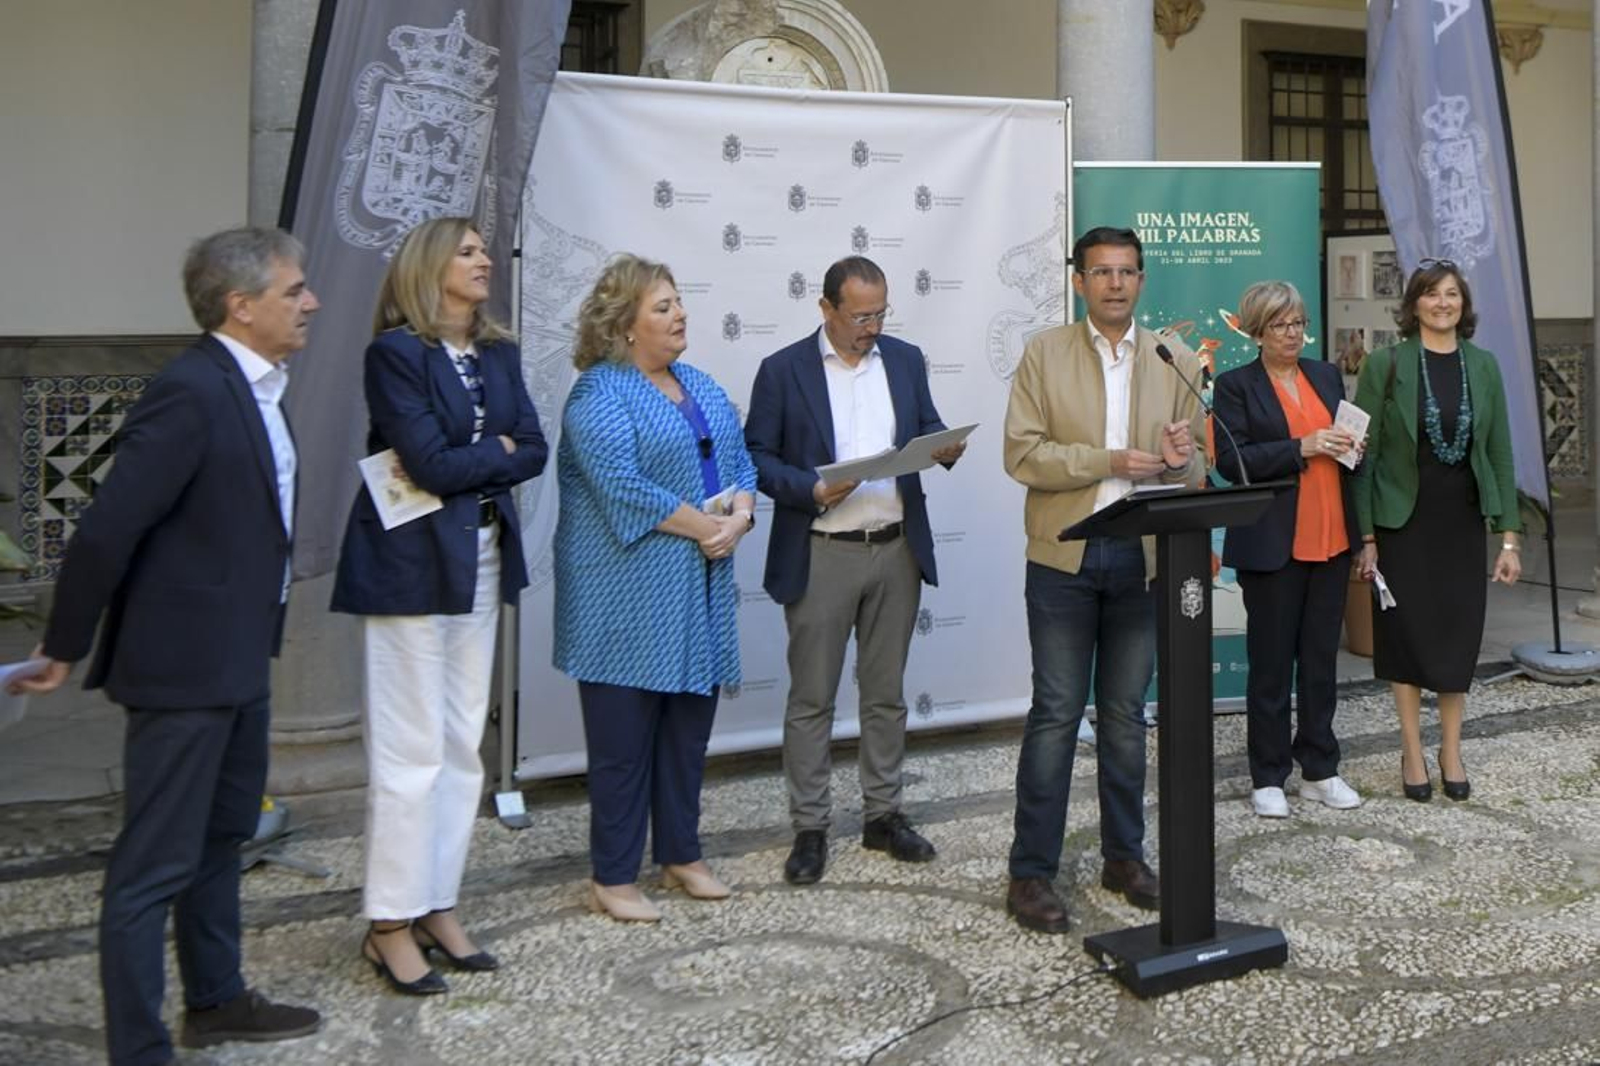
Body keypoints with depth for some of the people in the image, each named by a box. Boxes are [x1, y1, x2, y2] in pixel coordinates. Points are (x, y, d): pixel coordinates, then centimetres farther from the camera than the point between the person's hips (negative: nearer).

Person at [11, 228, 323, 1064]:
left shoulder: (252, 386, 8)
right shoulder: (190, 391, -22)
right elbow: (106, 528, -22)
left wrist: (255, 640, 15)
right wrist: (65, 648, -12)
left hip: (238, 657, 10)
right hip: (184, 660, -10)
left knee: (221, 837, 21)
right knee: (155, 865, -1)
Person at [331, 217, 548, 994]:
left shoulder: (499, 353, 11)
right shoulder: (395, 351, -10)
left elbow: (533, 452, 3)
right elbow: (431, 462, -19)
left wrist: (462, 463, -10)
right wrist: (497, 449, -3)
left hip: (482, 561, 7)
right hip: (411, 564, -7)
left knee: (463, 747, 10)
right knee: (411, 751, -3)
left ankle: (438, 908, 21)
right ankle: (390, 924, 8)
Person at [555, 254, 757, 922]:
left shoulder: (699, 386, 15)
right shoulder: (598, 393, -10)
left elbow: (740, 462, 12)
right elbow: (621, 485, -20)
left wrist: (739, 516, -8)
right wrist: (702, 525, -16)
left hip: (701, 589, 7)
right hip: (629, 596, -7)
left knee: (689, 729, 13)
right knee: (623, 739, 0)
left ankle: (682, 856, 26)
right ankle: (612, 880, 10)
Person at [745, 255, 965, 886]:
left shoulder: (905, 360, 9)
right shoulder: (783, 370, -3)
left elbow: (927, 428, 15)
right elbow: (756, 456, -4)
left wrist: (946, 448, -8)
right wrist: (812, 490, -19)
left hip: (897, 549, 4)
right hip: (820, 555, -4)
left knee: (886, 692, 12)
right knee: (811, 698, 2)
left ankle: (883, 815, 24)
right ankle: (809, 828, 11)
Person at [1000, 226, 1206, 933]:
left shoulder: (1176, 363, 8)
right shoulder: (1045, 354, 0)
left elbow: (1199, 468, 7)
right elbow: (1022, 454, -8)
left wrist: (1180, 460, -16)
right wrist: (1111, 462, -18)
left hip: (1143, 559, 3)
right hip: (1064, 559, -3)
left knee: (1125, 715, 12)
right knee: (1055, 715, -1)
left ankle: (1124, 857, 24)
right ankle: (1031, 873, 6)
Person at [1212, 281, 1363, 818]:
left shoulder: (1328, 375, 13)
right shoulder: (1236, 385, -3)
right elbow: (1231, 460, -13)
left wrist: (1351, 447, -1)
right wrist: (1301, 448, -20)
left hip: (1330, 539, 5)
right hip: (1273, 545, -5)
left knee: (1321, 658, 11)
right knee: (1271, 663, 2)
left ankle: (1319, 769, 21)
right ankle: (1268, 778, 12)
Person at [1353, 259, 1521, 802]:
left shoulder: (1482, 366, 4)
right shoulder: (1385, 365, -5)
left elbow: (1500, 452, 6)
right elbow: (1364, 453, -5)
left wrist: (1510, 536, 2)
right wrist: (1365, 536, -8)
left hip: (1462, 523, 3)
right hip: (1403, 522, -3)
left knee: (1460, 635, 7)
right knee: (1405, 634, 3)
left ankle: (1451, 751, 22)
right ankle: (1412, 753, 17)